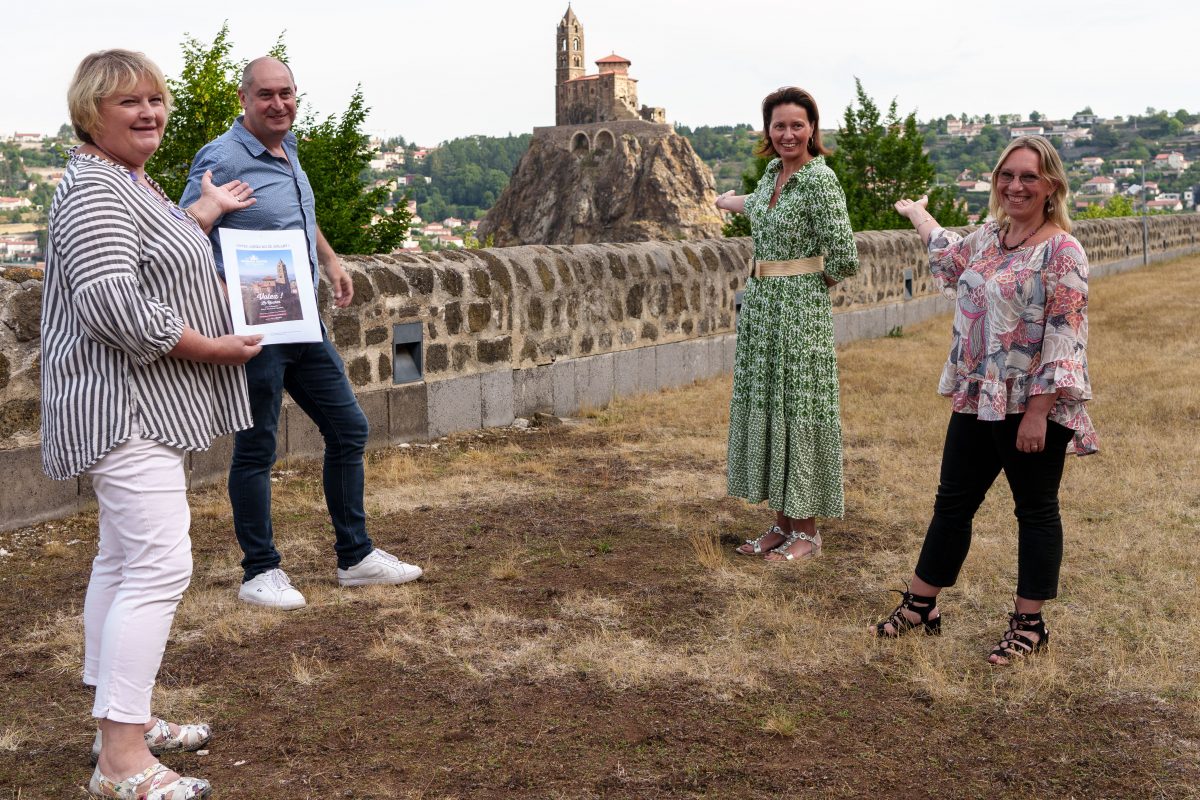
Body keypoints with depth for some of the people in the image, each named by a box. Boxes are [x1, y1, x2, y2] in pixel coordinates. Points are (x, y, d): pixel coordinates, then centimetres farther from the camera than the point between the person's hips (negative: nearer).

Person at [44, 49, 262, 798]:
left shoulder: (131, 180, 17)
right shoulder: (93, 189, -15)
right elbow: (111, 301, -26)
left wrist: (208, 211, 35)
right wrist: (213, 348, -19)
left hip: (142, 406, 11)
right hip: (127, 407, -11)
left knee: (123, 560, 15)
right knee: (159, 569, -14)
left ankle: (122, 719, 26)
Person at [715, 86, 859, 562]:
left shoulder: (819, 178, -14)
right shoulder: (774, 172, 10)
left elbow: (844, 257, -19)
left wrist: (813, 282, -2)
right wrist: (731, 201, 53)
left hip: (800, 308, -8)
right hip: (760, 305, 8)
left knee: (798, 411, -2)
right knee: (766, 409, 10)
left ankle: (807, 531, 10)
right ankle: (782, 523, 20)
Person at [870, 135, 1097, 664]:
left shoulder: (1061, 252, -14)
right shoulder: (988, 236, 9)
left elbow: (1064, 338, -18)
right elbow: (951, 257, 33)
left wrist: (1038, 411, -22)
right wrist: (917, 214, 47)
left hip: (1031, 406, -7)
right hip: (976, 401, 7)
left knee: (1035, 511, 7)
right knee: (953, 502, 14)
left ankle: (1029, 624, 20)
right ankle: (920, 605, 26)